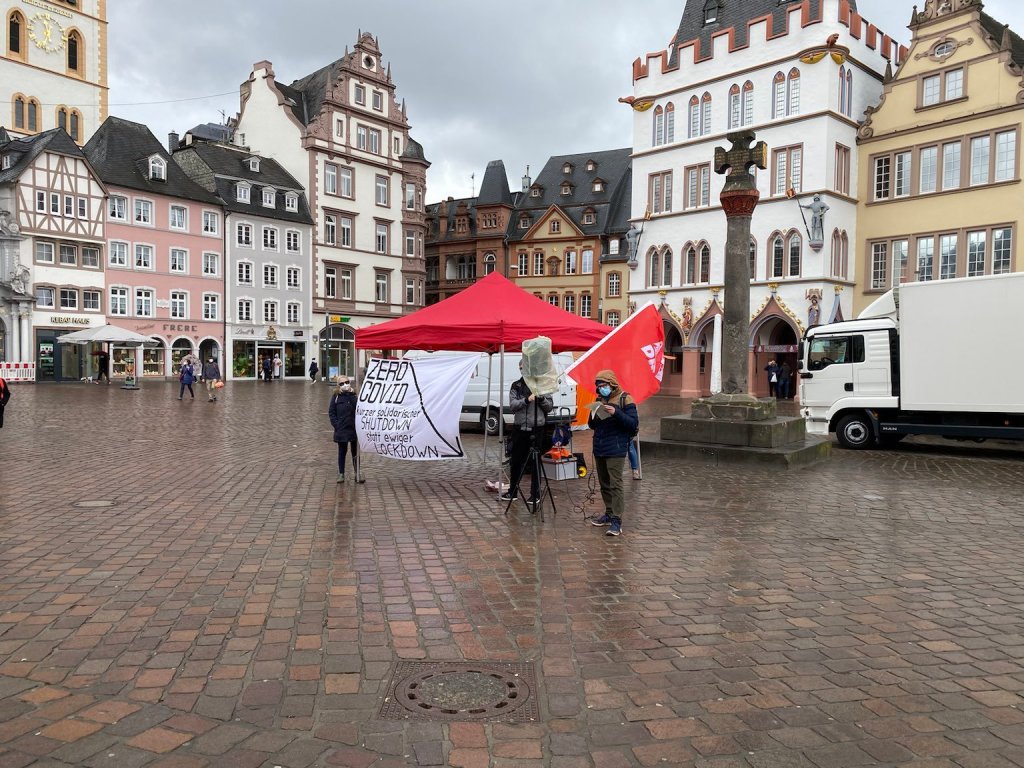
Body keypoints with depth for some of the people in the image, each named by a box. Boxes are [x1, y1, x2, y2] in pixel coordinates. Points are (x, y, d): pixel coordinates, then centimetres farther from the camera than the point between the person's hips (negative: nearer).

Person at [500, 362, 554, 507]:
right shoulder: (516, 386, 8)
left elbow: (550, 407, 4)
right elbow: (512, 405, -5)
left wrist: (542, 398, -15)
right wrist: (526, 400, -20)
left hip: (537, 428, -2)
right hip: (519, 428, 2)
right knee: (516, 461, 9)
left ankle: (535, 494, 10)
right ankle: (513, 491, 22)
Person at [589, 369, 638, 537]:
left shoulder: (624, 399, -6)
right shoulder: (600, 400, 14)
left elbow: (633, 423, -12)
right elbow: (592, 425, 18)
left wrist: (616, 413, -25)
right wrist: (593, 415, -4)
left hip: (615, 450, -7)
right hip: (599, 449, 7)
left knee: (615, 484, -10)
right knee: (604, 484, 12)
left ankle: (616, 520, -11)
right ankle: (609, 514, 23)